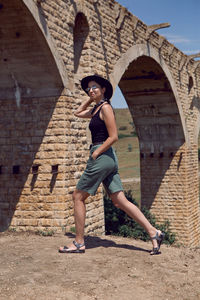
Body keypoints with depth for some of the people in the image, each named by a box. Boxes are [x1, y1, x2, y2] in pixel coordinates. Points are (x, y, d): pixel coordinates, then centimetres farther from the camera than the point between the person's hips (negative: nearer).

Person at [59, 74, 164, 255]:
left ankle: (79, 243, 6)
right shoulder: (96, 109, 17)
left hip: (102, 157, -9)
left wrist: (96, 153, -12)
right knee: (120, 201, 4)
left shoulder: (105, 107, -9)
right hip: (109, 159, 9)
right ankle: (153, 232, 1)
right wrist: (90, 99, 24)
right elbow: (78, 113, 35)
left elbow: (114, 136, -16)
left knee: (78, 197, 0)